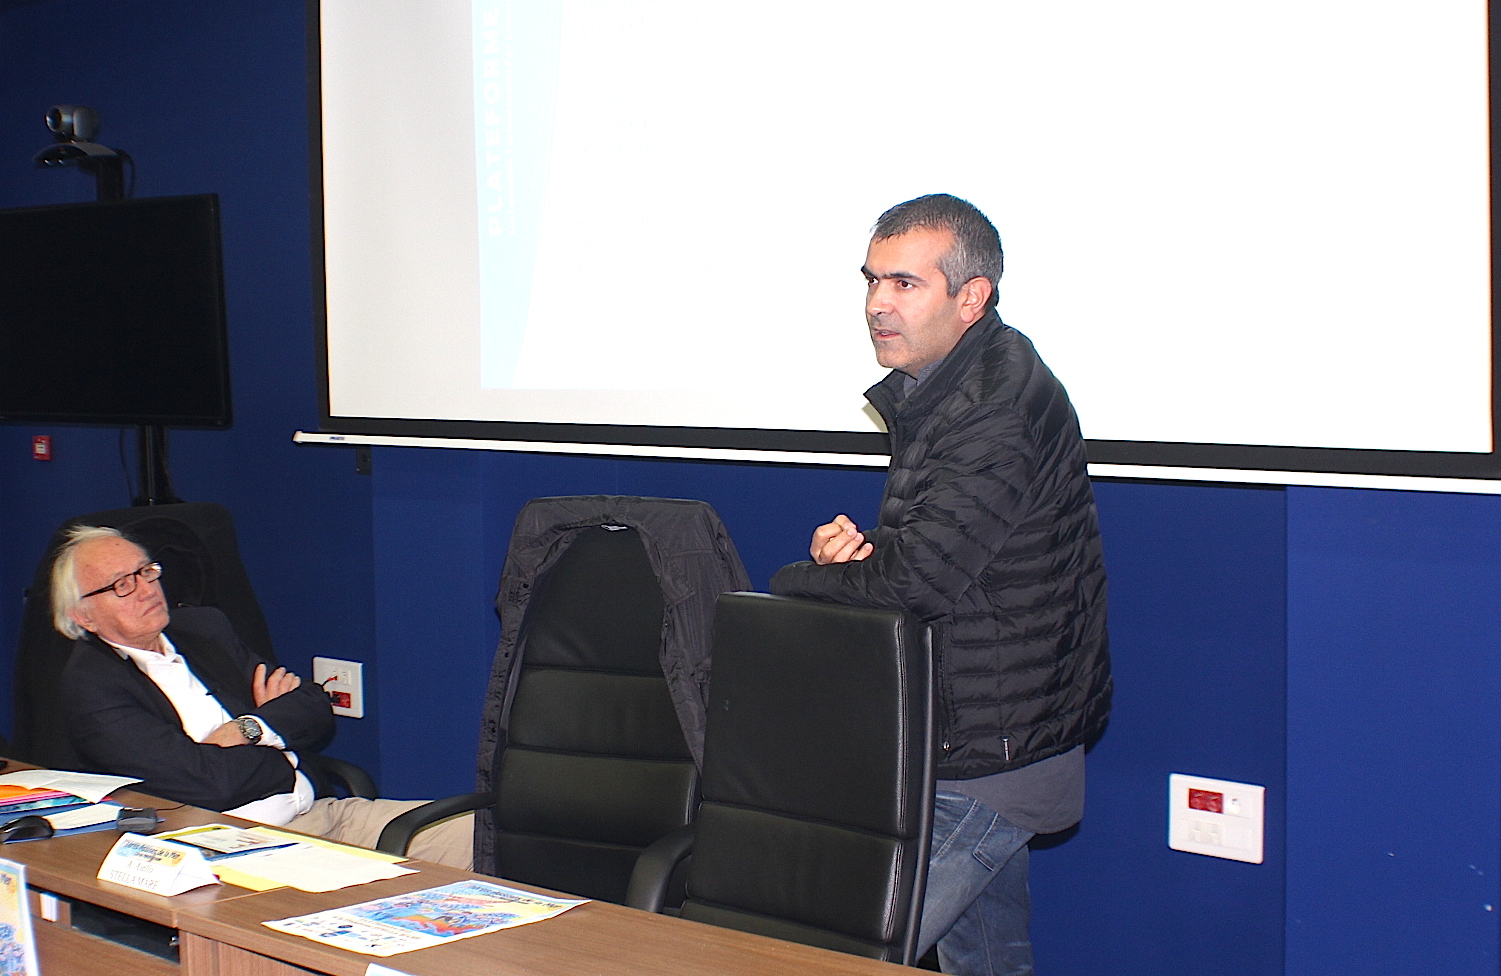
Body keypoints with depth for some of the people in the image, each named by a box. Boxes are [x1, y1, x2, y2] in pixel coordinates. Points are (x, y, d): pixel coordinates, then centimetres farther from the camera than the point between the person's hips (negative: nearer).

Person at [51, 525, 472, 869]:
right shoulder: (90, 684, -3)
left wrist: (249, 729, -6)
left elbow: (318, 715, 14)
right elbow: (207, 782, -15)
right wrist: (281, 718, 3)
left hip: (317, 814, 7)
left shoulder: (204, 628, 18)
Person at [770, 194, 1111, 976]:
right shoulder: (935, 391, 9)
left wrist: (793, 582, -10)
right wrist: (846, 551, -9)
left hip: (987, 765, -10)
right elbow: (911, 555, 14)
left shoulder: (1001, 416, -22)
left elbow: (915, 578, -27)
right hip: (984, 748, 10)